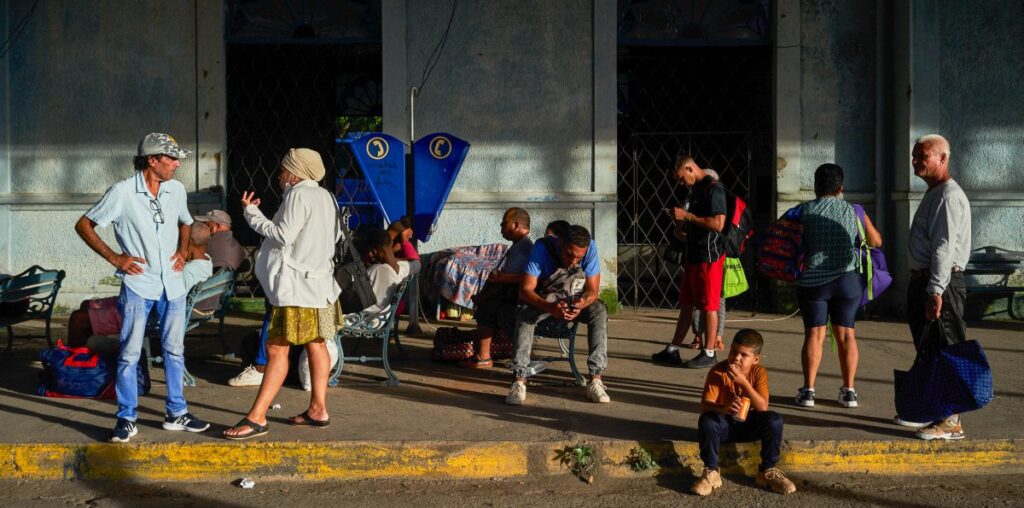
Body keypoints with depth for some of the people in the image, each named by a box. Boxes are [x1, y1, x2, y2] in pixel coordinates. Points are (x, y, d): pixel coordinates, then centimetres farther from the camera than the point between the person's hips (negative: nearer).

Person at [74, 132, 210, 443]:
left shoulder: (176, 190, 4)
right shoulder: (122, 193, -11)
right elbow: (84, 225, -4)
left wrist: (183, 251, 7)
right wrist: (114, 258, -10)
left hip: (172, 284, 5)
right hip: (138, 283, -5)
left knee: (174, 350, 11)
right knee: (130, 354, -1)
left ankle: (176, 413, 22)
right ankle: (127, 419, 8)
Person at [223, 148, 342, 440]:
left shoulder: (298, 196, -13)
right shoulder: (325, 196, 15)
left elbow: (282, 235, -18)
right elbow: (336, 234, 21)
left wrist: (251, 212, -11)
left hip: (297, 286, -10)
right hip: (319, 282, 10)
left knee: (277, 348, -12)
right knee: (315, 345, 14)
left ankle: (257, 417, -14)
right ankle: (318, 410, 18)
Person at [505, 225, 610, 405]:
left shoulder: (591, 248, -23)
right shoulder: (542, 248, -28)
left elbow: (592, 291, -19)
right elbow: (525, 289, -29)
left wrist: (580, 305, -42)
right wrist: (549, 307, -48)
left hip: (578, 299, 1)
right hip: (545, 298, -1)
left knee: (599, 311, -29)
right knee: (524, 311, -32)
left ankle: (595, 380, -32)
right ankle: (519, 381, -35)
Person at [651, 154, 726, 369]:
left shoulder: (713, 188, -14)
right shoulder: (696, 189, 15)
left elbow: (718, 224, -24)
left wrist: (687, 216, -18)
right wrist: (682, 225, 5)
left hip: (710, 256, -9)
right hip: (694, 255, 9)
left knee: (709, 306, -1)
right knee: (686, 304, 12)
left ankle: (709, 352, 7)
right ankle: (672, 350, 17)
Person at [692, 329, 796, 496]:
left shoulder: (759, 373, -11)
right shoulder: (718, 372, -17)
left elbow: (763, 407, -23)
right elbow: (704, 405, -25)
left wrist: (743, 382, -33)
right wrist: (723, 408, -47)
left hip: (749, 425, 2)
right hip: (724, 424, -2)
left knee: (774, 420, -25)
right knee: (707, 421, -34)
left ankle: (767, 471, -4)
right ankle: (711, 472, -15)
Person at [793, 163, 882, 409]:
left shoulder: (805, 211, 0)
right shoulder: (854, 212, 3)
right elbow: (876, 241, 15)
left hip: (812, 280, -1)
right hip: (848, 280, 1)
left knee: (814, 334, 3)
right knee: (846, 334, 9)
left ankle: (808, 390, -2)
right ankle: (849, 391, 11)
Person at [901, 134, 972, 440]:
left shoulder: (949, 196, -15)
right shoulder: (933, 194, 18)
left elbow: (944, 246, -22)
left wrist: (935, 290, -26)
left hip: (941, 283, -11)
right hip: (923, 280, 11)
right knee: (927, 350, 18)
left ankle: (951, 422, -6)